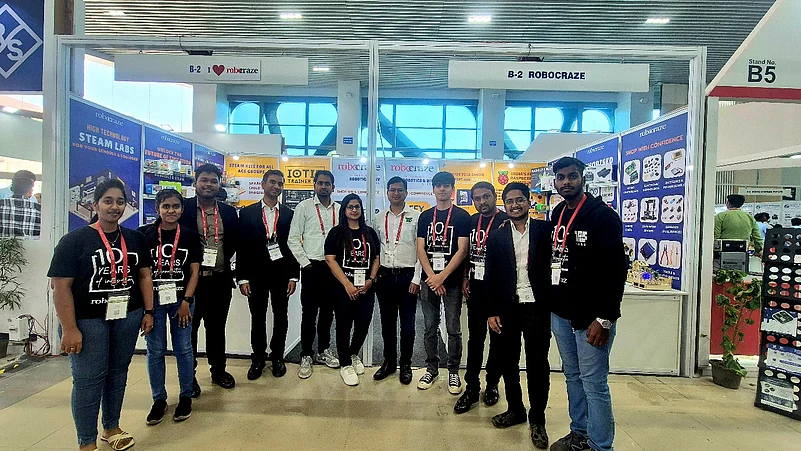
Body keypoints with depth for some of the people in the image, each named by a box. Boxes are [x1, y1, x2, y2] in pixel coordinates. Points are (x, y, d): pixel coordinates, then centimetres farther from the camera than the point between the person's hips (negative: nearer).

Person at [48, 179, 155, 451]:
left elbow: (144, 276, 10)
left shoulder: (135, 239, 6)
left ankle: (112, 428, 32)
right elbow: (60, 286, -11)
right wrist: (69, 329, -15)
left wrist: (148, 311, 4)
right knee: (88, 379, 3)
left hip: (128, 316, 4)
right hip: (87, 320, -4)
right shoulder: (74, 240, -8)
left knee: (118, 372, 14)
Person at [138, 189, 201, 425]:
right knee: (155, 351, 8)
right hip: (153, 299, 0)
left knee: (183, 349, 6)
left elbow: (194, 271, 1)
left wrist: (186, 301, -7)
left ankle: (186, 397, 22)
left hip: (181, 299, 0)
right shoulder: (145, 234, 0)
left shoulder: (190, 236, 1)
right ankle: (159, 400, 23)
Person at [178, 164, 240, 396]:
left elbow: (236, 242, 13)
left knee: (217, 327, 15)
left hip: (220, 280, 3)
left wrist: (223, 261, 2)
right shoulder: (183, 208, -3)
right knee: (189, 328, 10)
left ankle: (218, 370, 30)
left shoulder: (229, 212, 7)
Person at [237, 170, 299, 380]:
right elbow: (242, 246, 0)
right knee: (258, 318, 8)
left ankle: (277, 357, 25)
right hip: (256, 274, 0)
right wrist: (242, 278, -5)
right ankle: (258, 359, 23)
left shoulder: (289, 214, 4)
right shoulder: (247, 213, 2)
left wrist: (293, 276, -2)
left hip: (281, 274, 1)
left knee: (280, 317, 9)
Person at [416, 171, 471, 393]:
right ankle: (431, 369, 23)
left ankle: (453, 371, 19)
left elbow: (462, 250, -8)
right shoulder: (425, 216, 9)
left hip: (452, 281, -3)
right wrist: (432, 277, -8)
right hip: (429, 280, 3)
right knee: (430, 328, 10)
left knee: (453, 329, 4)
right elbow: (420, 249, 4)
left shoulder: (462, 216, -1)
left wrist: (442, 276, -14)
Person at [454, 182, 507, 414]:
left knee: (497, 338, 10)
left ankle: (492, 385, 25)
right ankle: (472, 388, 16)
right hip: (476, 287, 4)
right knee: (475, 338, 8)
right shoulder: (471, 222, 9)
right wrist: (466, 278, 9)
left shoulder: (506, 221, -8)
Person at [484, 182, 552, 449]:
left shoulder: (545, 230, 0)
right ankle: (515, 409, 32)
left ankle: (537, 419, 21)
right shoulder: (496, 237, 5)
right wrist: (491, 312, 1)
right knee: (508, 361, 13)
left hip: (537, 306, -2)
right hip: (507, 308, 2)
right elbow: (490, 277, 5)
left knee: (538, 363, 5)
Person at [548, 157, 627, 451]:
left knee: (594, 382, 0)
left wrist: (605, 318, -19)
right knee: (573, 377, 17)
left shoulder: (603, 216, -11)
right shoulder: (556, 216, 10)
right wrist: (551, 303, 14)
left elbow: (616, 270, -16)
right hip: (560, 314, 7)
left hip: (591, 317, -7)